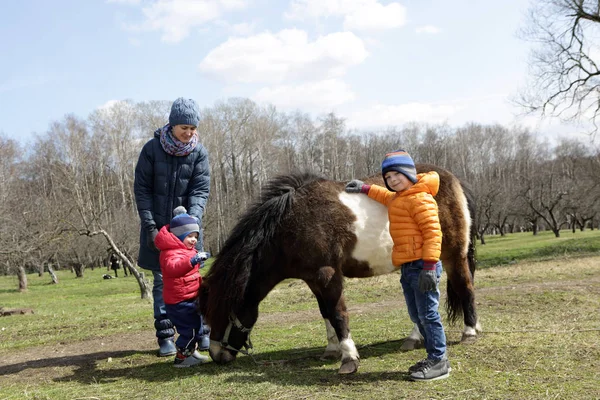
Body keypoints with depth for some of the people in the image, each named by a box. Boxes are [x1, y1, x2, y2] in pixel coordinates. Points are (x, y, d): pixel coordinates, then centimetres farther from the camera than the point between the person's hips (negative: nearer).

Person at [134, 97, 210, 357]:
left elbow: (200, 190, -10)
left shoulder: (199, 153, -5)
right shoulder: (152, 149, -8)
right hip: (158, 226, -1)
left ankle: (202, 331, 15)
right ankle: (165, 336, 12)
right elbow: (141, 189, -6)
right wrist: (150, 225, -13)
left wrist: (193, 221, -25)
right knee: (162, 281, 5)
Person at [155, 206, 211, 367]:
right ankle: (181, 358, 4)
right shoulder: (171, 253, -20)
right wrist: (192, 260, -50)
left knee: (196, 327, 20)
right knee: (190, 329, -8)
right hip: (180, 301, -10)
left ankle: (190, 352, 36)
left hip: (189, 299, 10)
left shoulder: (186, 250, 14)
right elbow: (173, 267, -42)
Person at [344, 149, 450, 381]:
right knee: (417, 316, 14)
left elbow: (433, 232, -20)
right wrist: (365, 189, 46)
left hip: (421, 266, -10)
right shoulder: (398, 198, 18)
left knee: (427, 314, -5)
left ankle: (439, 361, 3)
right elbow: (388, 197, 45)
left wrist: (429, 267, -25)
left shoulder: (420, 199, -13)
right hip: (407, 267, 10)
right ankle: (434, 357, 24)